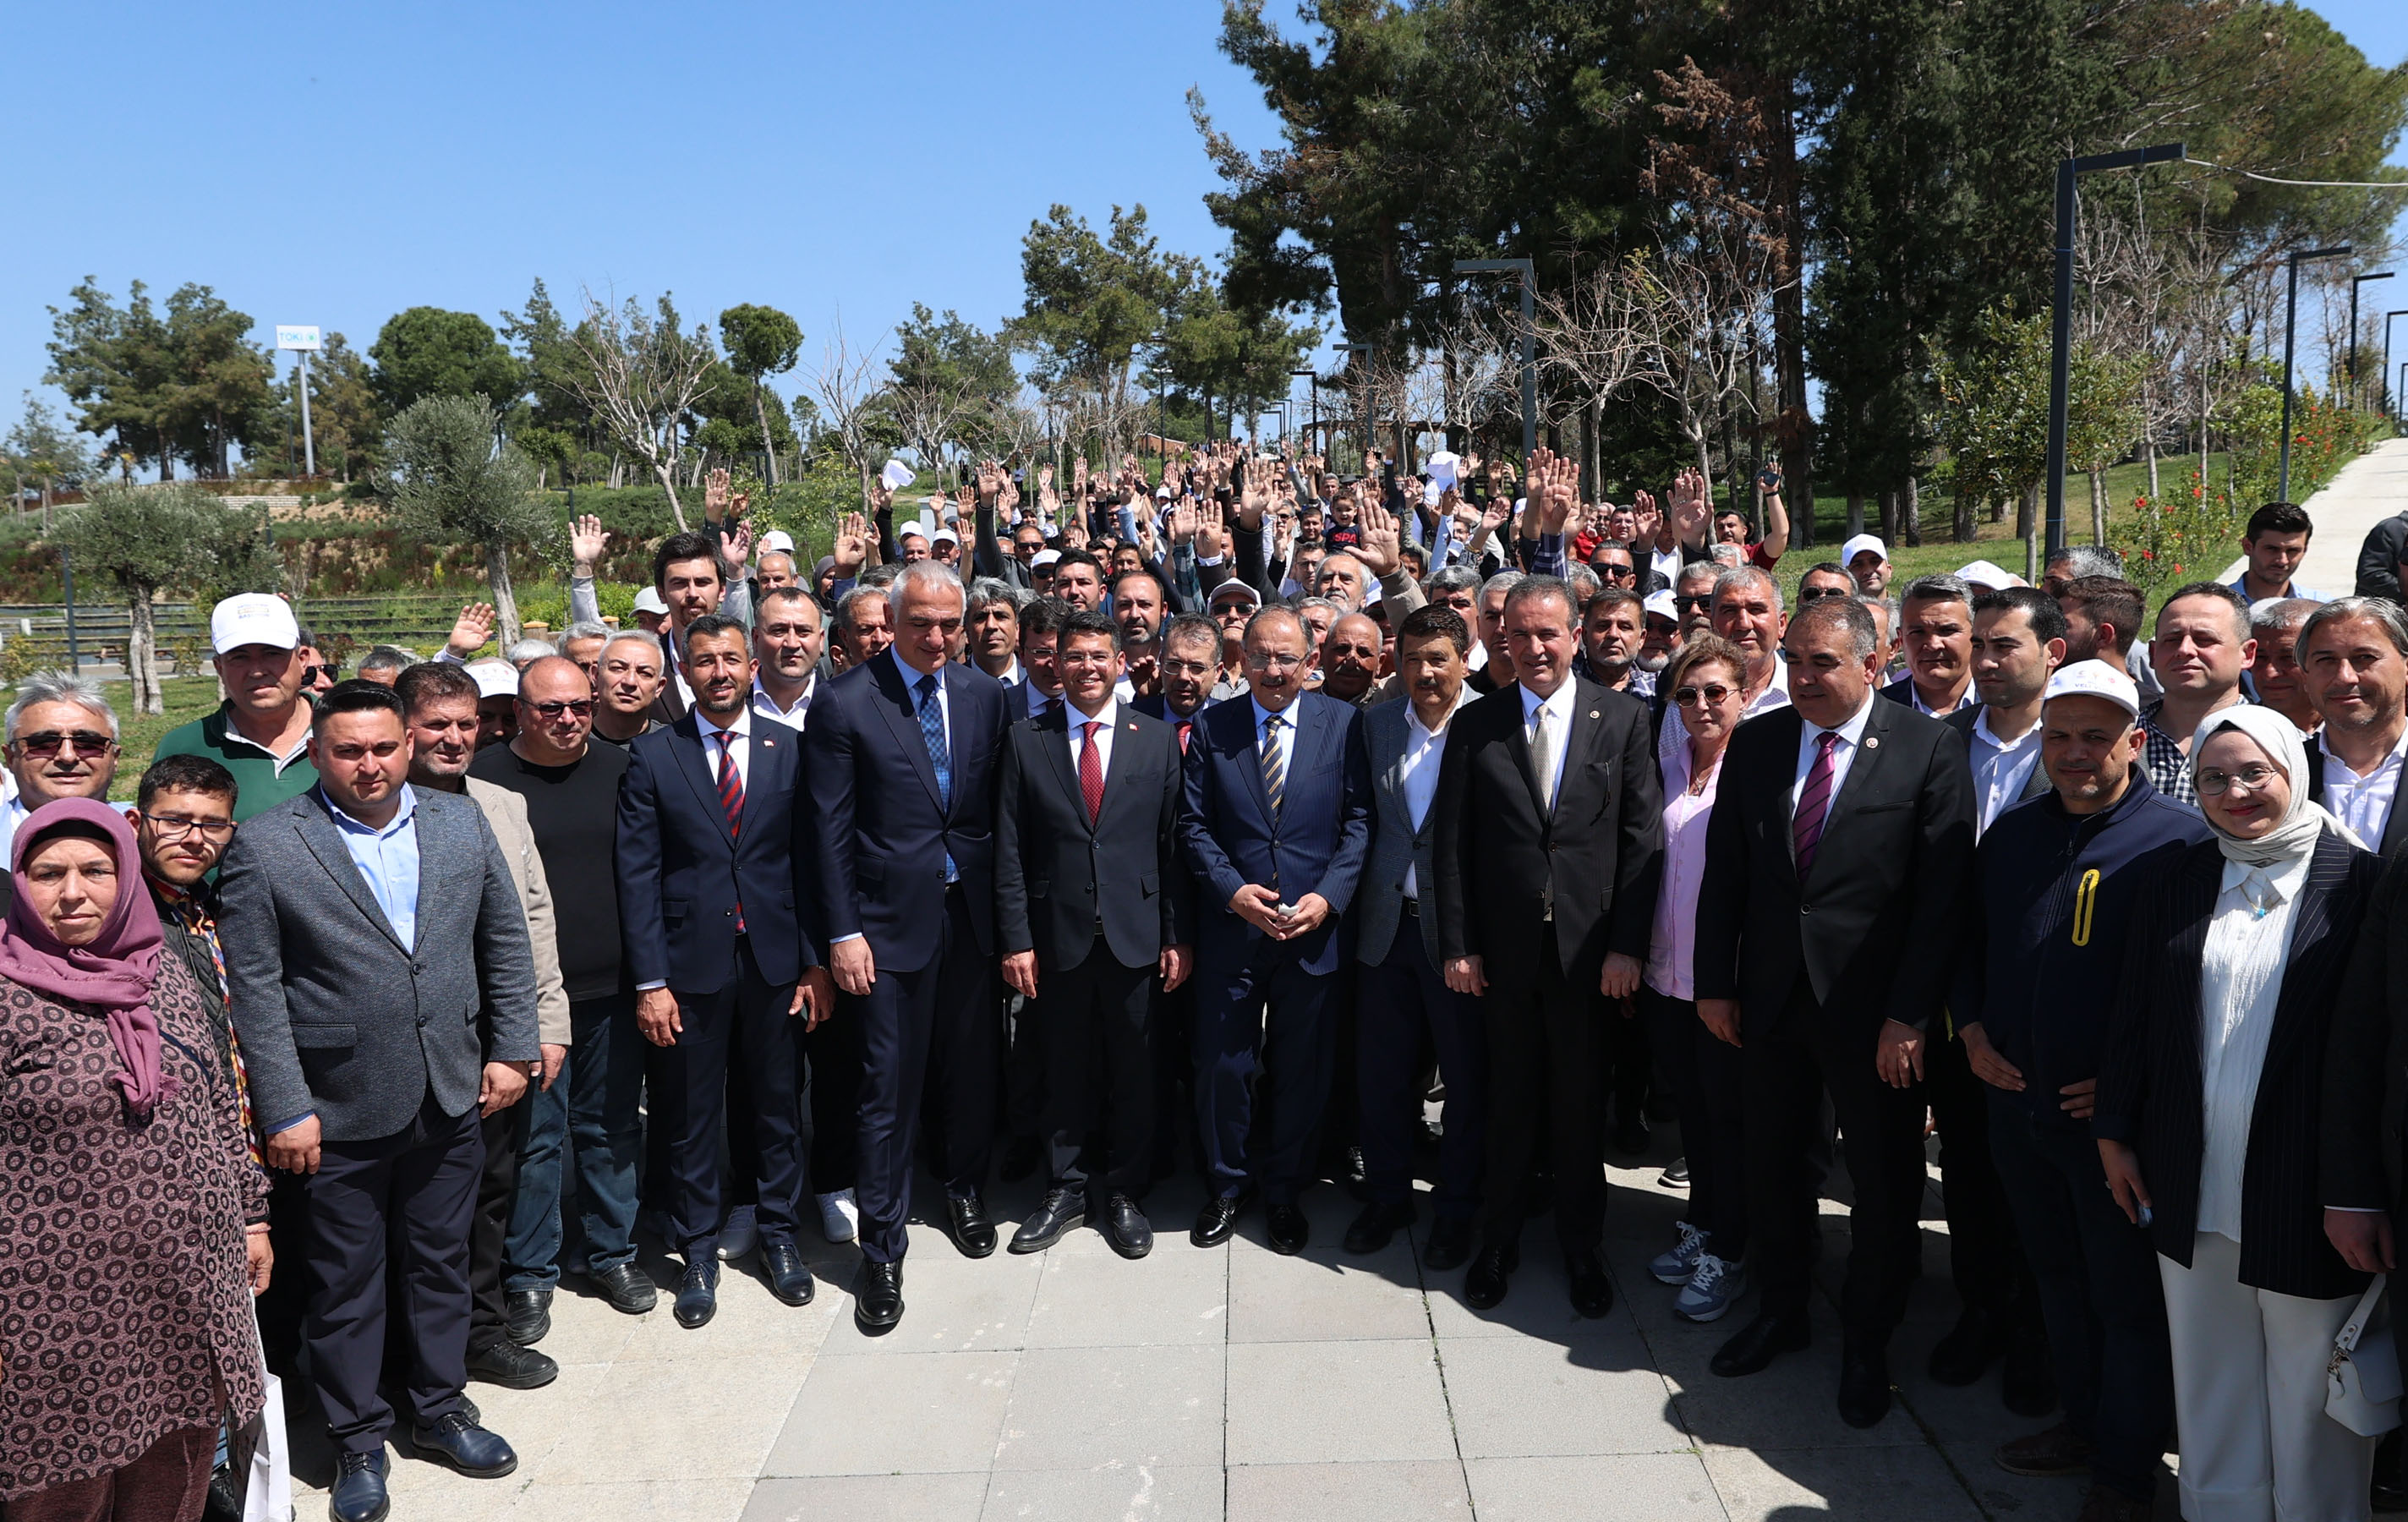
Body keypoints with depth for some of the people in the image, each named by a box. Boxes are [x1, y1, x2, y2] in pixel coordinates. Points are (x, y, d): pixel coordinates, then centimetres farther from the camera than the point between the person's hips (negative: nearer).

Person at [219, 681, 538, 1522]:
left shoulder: (461, 821, 3)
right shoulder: (264, 845, -8)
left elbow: (505, 938, 9)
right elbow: (254, 988, -9)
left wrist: (511, 1048, 4)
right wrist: (284, 1108, -11)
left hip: (452, 1099, 4)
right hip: (341, 1108, -3)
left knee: (442, 1261, 17)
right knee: (345, 1283, 10)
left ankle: (438, 1409, 36)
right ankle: (357, 1439, 28)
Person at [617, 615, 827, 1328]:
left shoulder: (789, 749, 2)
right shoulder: (652, 756, -2)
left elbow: (808, 861, 3)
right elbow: (638, 875, -4)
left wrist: (815, 962, -1)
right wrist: (649, 981, -9)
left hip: (775, 958, 1)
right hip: (691, 962, -1)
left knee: (778, 1103, 12)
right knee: (692, 1113, 9)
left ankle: (779, 1232, 30)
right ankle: (700, 1249, 26)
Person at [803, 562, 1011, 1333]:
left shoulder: (986, 695, 4)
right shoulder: (845, 703, -8)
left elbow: (998, 808, 8)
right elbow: (831, 829, -7)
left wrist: (1009, 911, 5)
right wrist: (842, 931, -9)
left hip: (972, 913, 4)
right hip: (891, 919, -4)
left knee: (971, 1068, 15)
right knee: (891, 1088, 1)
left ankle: (963, 1189, 40)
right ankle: (881, 1250, 15)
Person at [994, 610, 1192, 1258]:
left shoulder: (1157, 738, 3)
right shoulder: (1026, 739, 2)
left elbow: (1174, 844, 1)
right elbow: (1010, 850, 0)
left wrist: (1177, 936, -2)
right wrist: (1016, 938, -5)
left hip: (1135, 934, 0)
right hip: (1059, 932, 0)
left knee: (1132, 1071, 9)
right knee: (1065, 1071, 11)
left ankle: (1124, 1193, 24)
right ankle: (1066, 1190, 26)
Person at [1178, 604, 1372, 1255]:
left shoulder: (1343, 723, 0)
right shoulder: (1211, 727, 2)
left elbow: (1359, 820, -1)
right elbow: (1194, 824, 1)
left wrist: (1328, 895, -13)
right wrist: (1232, 890, -12)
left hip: (1315, 929, 0)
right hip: (1230, 926, 0)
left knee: (1302, 1071, 11)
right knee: (1222, 1066, 8)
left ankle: (1283, 1190, 30)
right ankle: (1227, 1185, 29)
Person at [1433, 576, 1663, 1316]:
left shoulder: (1623, 717, 0)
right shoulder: (1475, 725, 1)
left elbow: (1643, 838, -3)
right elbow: (1453, 842, 1)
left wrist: (1627, 945, -7)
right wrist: (1457, 943, -4)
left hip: (1588, 945, 0)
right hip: (1502, 946, 1)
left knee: (1582, 1104, 11)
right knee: (1508, 1102, 11)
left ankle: (1581, 1247, 28)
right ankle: (1498, 1241, 28)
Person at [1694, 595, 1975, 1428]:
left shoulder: (1929, 748, -9)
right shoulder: (1754, 743, 3)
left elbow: (1942, 892, -12)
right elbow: (1724, 872, 6)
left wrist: (1910, 1014, -15)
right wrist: (1715, 982, 2)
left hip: (1871, 1008, -3)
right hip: (1769, 998, 4)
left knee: (1885, 1181, 10)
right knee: (1774, 1164, 16)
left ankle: (1867, 1344, 30)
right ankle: (1781, 1310, 37)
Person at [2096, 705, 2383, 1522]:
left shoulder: (2358, 880, -7)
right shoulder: (2174, 883, 5)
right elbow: (2132, 1016, 8)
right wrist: (2116, 1135, 9)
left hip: (2307, 1191, -4)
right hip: (2192, 1186, 4)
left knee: (2310, 1388, 9)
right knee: (2208, 1374, 16)